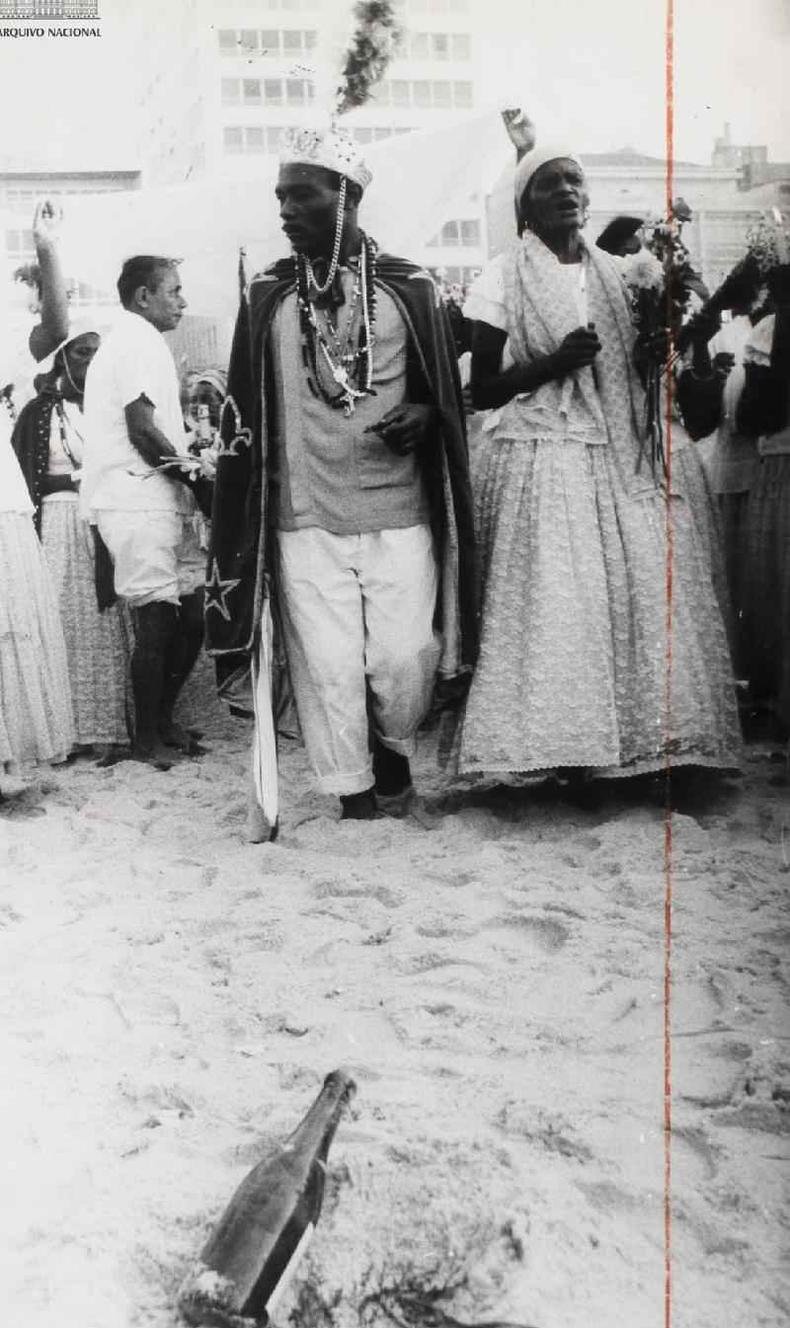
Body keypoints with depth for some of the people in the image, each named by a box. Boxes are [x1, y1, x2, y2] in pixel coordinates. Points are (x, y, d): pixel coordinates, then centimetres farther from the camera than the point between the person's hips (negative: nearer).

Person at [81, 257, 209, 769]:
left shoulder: (128, 341, 24)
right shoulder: (142, 342, -9)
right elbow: (142, 430, -17)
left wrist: (187, 470, 9)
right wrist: (191, 473, -5)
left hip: (161, 501, 10)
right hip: (141, 504, -10)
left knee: (193, 614, 10)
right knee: (157, 621, -5)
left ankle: (162, 721, 22)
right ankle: (149, 737, 6)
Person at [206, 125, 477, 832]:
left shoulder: (409, 288, 3)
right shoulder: (267, 296, 7)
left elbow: (446, 390, 11)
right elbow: (247, 408, 11)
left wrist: (423, 415, -10)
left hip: (400, 515, -1)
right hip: (305, 521, 1)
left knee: (406, 662, 0)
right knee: (327, 668, 2)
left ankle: (393, 749, 32)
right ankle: (353, 792, 20)